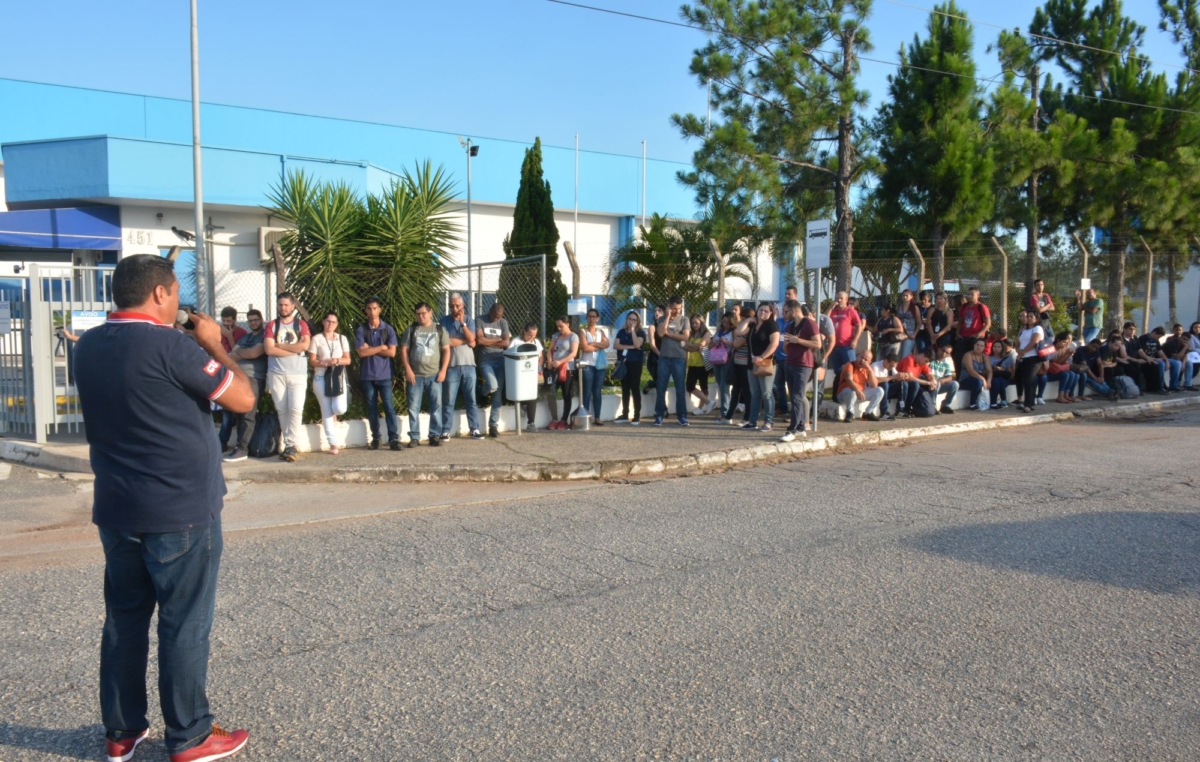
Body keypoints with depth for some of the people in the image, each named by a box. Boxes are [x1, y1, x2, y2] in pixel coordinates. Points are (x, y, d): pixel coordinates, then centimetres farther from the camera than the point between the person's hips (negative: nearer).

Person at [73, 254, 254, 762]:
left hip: (115, 511, 7)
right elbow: (243, 399, -14)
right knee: (185, 626, 4)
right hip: (180, 513, -7)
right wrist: (214, 344, -2)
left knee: (123, 620, 16)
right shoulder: (171, 346, -19)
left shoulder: (88, 347, 5)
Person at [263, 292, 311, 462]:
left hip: (298, 374, -1)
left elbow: (305, 345, -10)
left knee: (296, 409, -12)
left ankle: (290, 445, -8)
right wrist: (294, 349, -7)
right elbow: (269, 349, -6)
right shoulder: (272, 325, 8)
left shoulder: (301, 324, 7)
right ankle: (288, 445, 9)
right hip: (276, 373, 1)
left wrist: (280, 345, -6)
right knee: (282, 410, 2)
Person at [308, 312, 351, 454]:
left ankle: (334, 414, 24)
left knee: (339, 409, -15)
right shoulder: (316, 339, 3)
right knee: (326, 411, -1)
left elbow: (348, 360, 5)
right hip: (321, 378, -1)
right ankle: (333, 444, 3)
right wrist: (325, 363, -18)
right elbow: (312, 361, -2)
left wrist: (337, 361, -15)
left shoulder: (342, 339, 10)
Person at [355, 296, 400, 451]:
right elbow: (362, 352, -10)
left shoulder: (388, 329, 2)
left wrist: (371, 349, -8)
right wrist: (381, 347, -8)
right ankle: (375, 438, 14)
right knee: (372, 409, 6)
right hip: (367, 376, 1)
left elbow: (392, 352, -7)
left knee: (389, 407, -5)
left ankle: (394, 439, -6)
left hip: (384, 375, -1)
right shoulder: (361, 330, 1)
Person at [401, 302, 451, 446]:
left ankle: (435, 435, 8)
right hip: (415, 375, 0)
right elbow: (404, 350, 6)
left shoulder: (440, 329, 7)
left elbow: (446, 350, 5)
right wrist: (408, 370, -4)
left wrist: (443, 370, -3)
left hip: (434, 375, 0)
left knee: (436, 406, 0)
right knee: (413, 407, 0)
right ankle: (414, 437, 7)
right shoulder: (410, 330, 8)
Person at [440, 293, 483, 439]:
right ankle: (445, 431, 6)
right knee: (448, 401, 2)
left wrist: (462, 323, -14)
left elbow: (472, 339, -8)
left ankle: (475, 429, 11)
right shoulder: (444, 321, -1)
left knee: (471, 399, 6)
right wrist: (465, 340, -7)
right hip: (451, 366, -2)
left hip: (468, 365, 2)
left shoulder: (469, 320, 6)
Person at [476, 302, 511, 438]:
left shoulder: (503, 323, 7)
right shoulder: (480, 321, -2)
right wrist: (498, 339, -4)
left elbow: (506, 343, 0)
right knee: (493, 386, -24)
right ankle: (484, 388, 14)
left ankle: (493, 425, 5)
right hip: (485, 361, -3)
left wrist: (488, 342, -5)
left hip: (500, 361, 3)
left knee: (498, 393, -1)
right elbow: (479, 340, -12)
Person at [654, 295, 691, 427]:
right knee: (661, 388, 4)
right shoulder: (663, 319, 6)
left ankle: (682, 415, 8)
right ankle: (659, 415, 10)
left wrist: (669, 333, -7)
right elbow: (660, 333, -12)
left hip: (679, 358, -1)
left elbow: (685, 337, -8)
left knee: (680, 388, 2)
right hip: (664, 357, 1)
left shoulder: (684, 320, 4)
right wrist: (668, 316, -8)